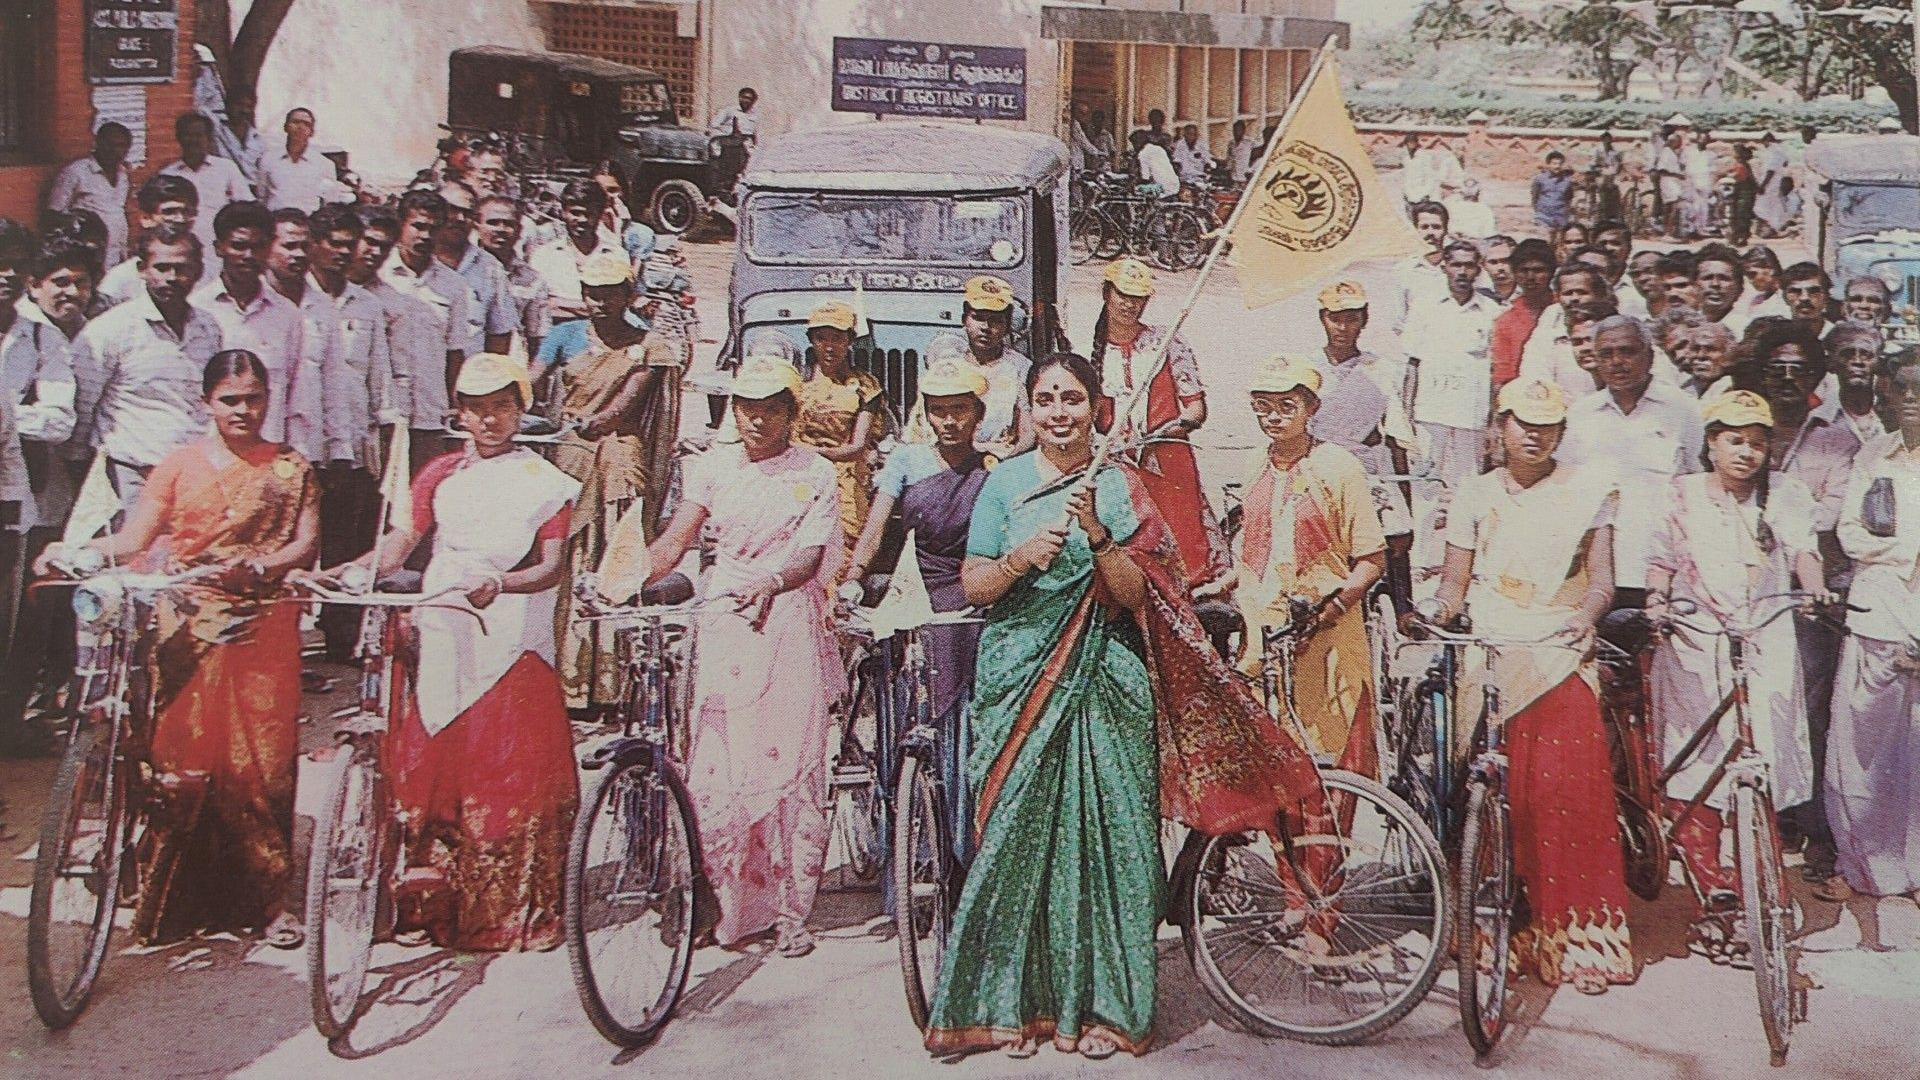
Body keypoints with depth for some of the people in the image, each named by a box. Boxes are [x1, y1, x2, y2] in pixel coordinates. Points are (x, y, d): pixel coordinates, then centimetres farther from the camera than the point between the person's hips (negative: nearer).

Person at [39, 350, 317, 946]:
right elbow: (134, 538, 0)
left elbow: (306, 542, 1)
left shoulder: (291, 468, 10)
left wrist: (257, 567, -17)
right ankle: (173, 896, 10)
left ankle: (268, 896, 7)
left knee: (262, 757, -3)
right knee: (181, 756, -1)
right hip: (190, 624, 0)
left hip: (261, 626, 0)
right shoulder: (181, 462, 8)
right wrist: (73, 551, -17)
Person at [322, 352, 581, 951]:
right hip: (441, 636, 3)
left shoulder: (544, 482, 5)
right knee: (421, 771, 3)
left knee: (511, 776, -2)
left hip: (510, 640, -3)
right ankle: (428, 906, 15)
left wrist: (500, 584, -24)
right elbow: (402, 540, 4)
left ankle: (515, 916, 8)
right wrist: (339, 573, -12)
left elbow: (553, 567, -5)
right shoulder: (441, 473, 14)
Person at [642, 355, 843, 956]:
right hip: (725, 623, 2)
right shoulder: (715, 468, 9)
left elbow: (809, 553, -10)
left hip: (789, 622, -2)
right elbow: (673, 541, 2)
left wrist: (770, 582, -32)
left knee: (791, 763, -1)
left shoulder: (815, 474, 3)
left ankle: (791, 913, 9)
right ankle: (725, 906, 10)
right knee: (714, 770, -2)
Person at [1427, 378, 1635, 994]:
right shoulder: (1475, 494, 12)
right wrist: (1436, 613, -12)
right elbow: (1455, 580, 9)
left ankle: (1576, 932, -2)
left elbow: (1600, 581, 4)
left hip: (1560, 655, -1)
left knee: (1568, 792, -10)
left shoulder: (1586, 493, 10)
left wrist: (1583, 619, -17)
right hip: (1491, 658, 1)